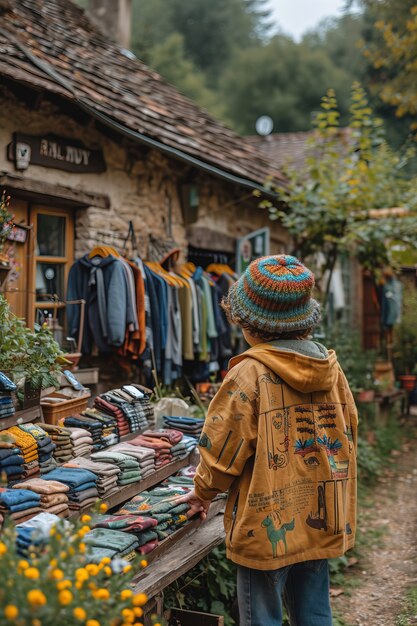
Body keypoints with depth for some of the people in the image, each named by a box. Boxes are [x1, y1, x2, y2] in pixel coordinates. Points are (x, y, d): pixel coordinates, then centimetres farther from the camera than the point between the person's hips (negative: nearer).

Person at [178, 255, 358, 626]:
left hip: (268, 526, -6)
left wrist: (203, 493, 7)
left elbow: (222, 448, -12)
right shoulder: (331, 367, -1)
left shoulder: (251, 373, -18)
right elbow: (347, 434, 9)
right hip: (321, 522, 6)